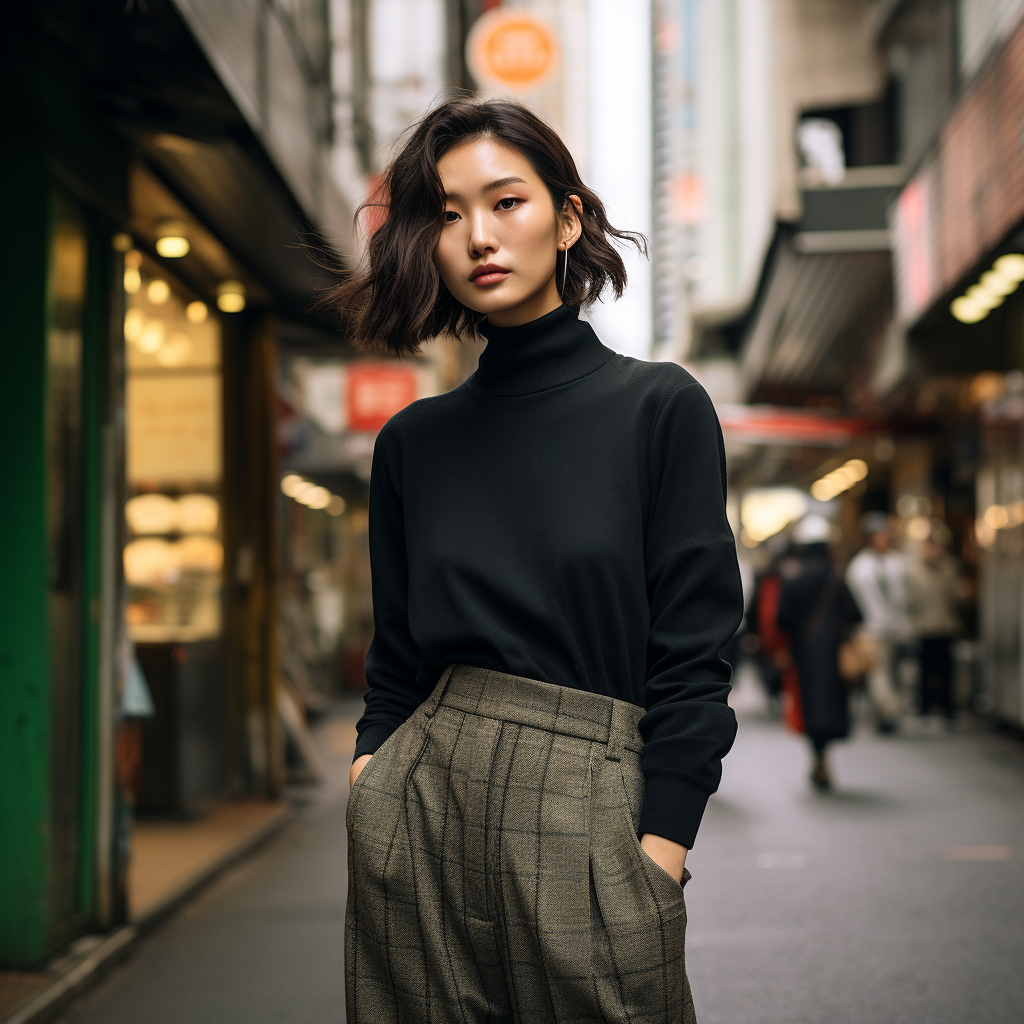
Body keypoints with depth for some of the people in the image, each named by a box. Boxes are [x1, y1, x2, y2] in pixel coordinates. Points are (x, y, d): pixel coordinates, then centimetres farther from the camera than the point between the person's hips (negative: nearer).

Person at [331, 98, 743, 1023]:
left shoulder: (661, 408, -2)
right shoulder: (412, 442, 9)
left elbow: (691, 660, -5)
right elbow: (396, 666, 12)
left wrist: (658, 861, -12)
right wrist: (366, 804, -1)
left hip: (585, 816, -3)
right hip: (420, 803, 3)